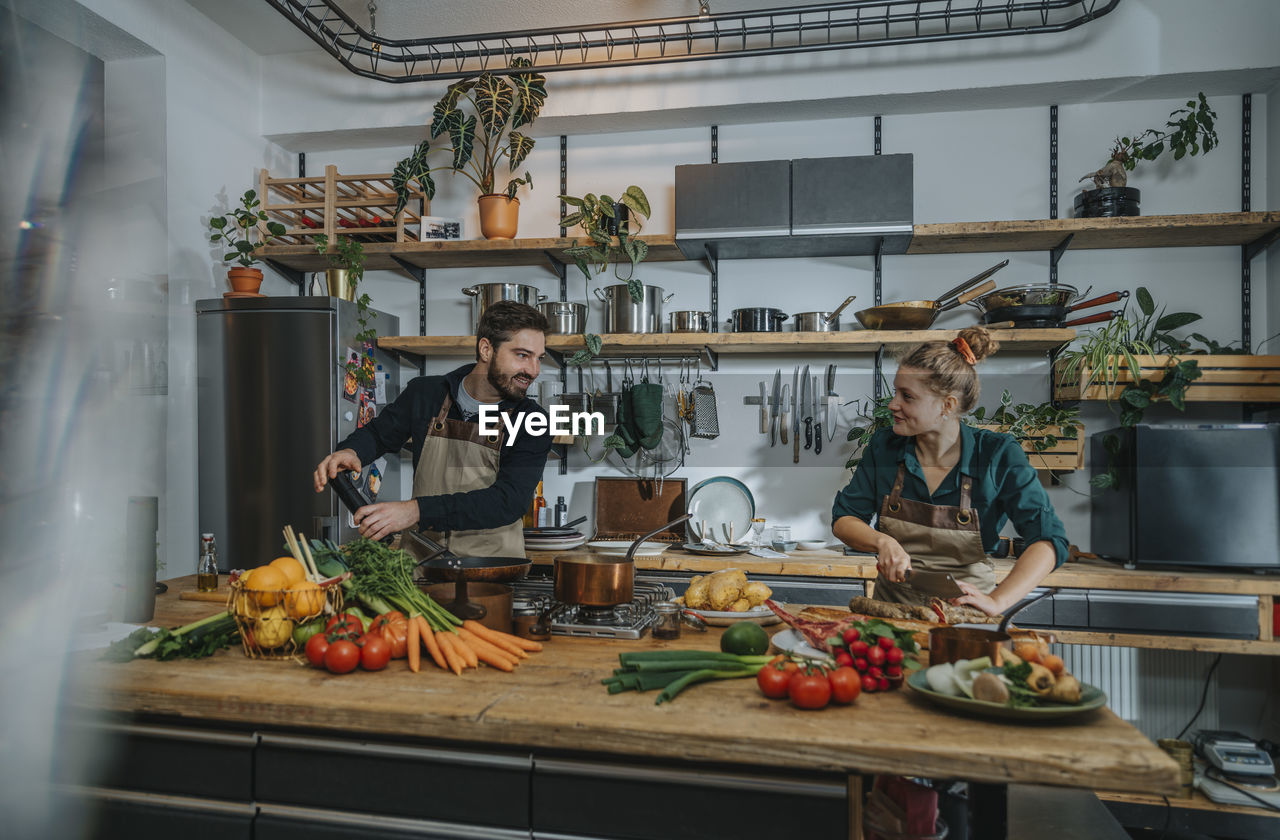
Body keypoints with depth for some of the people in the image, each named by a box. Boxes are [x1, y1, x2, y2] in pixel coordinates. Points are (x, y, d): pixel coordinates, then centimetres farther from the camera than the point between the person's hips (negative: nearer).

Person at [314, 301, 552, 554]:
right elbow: (378, 433, 27)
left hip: (494, 567, -2)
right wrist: (350, 451, 3)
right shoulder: (424, 393, 7)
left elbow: (508, 501, -16)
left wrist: (418, 510, -27)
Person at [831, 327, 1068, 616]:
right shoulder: (884, 446, 0)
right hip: (892, 606, 2)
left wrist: (997, 601, -25)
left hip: (964, 610, -1)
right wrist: (882, 542, -17)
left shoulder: (998, 454, -7)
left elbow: (1049, 540, -12)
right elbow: (843, 518, 4)